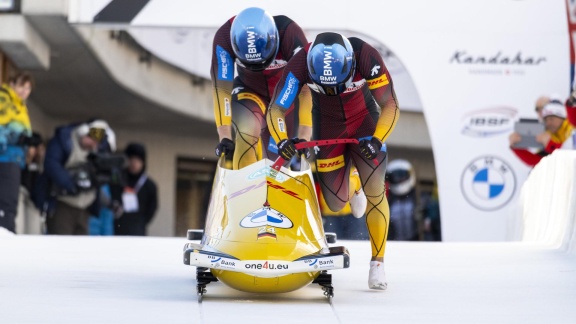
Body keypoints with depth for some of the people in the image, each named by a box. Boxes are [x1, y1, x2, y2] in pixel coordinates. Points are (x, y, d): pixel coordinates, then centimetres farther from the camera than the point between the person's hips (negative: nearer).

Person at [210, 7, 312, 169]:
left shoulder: (290, 34, -34)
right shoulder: (224, 37, -31)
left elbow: (306, 89, -35)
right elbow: (222, 88, -30)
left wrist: (303, 139, -42)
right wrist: (224, 136, -37)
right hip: (249, 92, 0)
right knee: (248, 131, -30)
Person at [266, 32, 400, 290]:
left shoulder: (366, 56, -31)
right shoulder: (301, 63, -30)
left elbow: (390, 106, -23)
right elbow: (275, 110, -26)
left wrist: (377, 140, -38)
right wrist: (281, 140, -44)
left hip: (365, 122, -1)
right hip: (327, 128, 1)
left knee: (374, 190, -15)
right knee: (336, 203, -2)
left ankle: (378, 263, -1)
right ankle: (352, 182, 35)